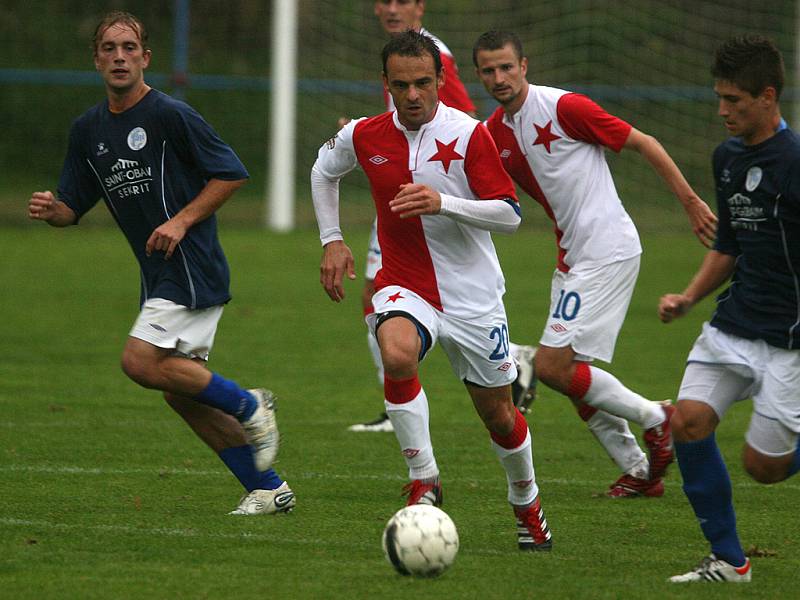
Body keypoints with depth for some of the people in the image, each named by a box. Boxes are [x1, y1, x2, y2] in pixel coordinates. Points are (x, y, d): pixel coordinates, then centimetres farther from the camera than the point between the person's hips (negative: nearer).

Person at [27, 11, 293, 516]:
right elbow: (73, 207, 14)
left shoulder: (170, 115, -11)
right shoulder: (88, 129, 11)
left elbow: (232, 173, -7)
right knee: (182, 393, 6)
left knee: (141, 362, -20)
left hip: (192, 267, -8)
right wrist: (50, 209, -9)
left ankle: (248, 406, -4)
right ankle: (268, 489, 12)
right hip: (161, 277, 8)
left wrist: (183, 220, -16)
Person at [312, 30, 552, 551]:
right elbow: (324, 172, 21)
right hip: (405, 287, 1)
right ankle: (424, 482, -19)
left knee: (498, 413, 9)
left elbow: (510, 215, -13)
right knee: (397, 353, -33)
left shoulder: (468, 134, -12)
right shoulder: (365, 136, -2)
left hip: (473, 294, -1)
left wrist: (443, 203, -27)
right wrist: (332, 240, 12)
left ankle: (527, 503, 38)